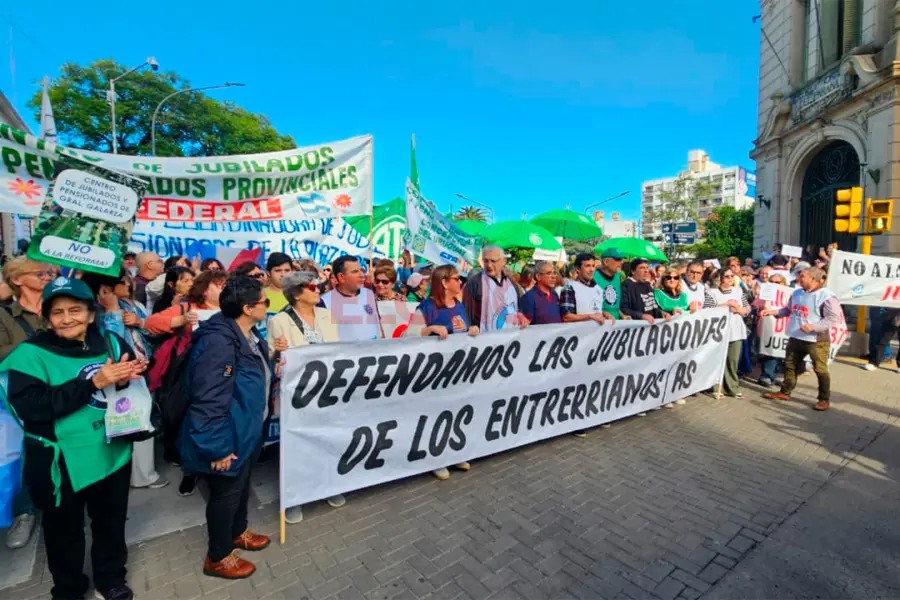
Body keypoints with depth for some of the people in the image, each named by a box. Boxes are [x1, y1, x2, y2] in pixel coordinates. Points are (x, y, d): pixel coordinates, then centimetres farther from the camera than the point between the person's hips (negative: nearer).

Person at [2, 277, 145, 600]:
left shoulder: (111, 342, -3)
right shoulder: (30, 353, -11)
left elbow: (132, 385, 7)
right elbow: (29, 406, -21)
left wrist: (125, 378, -16)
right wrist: (93, 383, -27)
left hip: (112, 453, 3)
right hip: (62, 462, -2)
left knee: (112, 523, 21)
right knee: (65, 530, 19)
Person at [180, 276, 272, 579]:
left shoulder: (248, 334, 1)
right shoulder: (219, 342, -31)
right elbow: (209, 401, -31)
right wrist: (216, 448, -26)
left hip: (247, 430, 9)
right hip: (228, 438, -9)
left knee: (242, 485, 26)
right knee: (226, 493, 11)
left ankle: (238, 532, 50)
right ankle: (217, 557, 35)